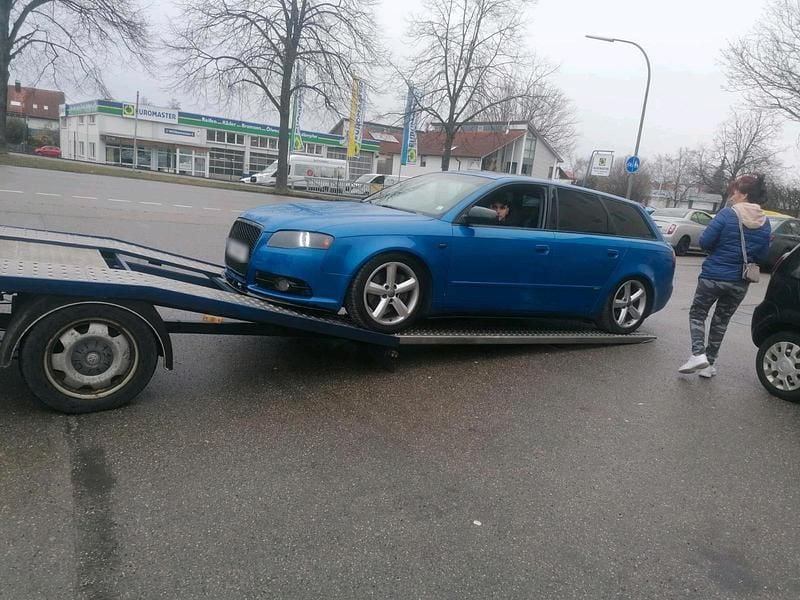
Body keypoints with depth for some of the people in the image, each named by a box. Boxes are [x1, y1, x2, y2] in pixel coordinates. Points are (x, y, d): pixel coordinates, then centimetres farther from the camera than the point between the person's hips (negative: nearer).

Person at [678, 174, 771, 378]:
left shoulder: (728, 214, -15)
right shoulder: (764, 223, 3)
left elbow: (704, 242, -14)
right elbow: (762, 253, 8)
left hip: (714, 275, -5)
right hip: (740, 282, 5)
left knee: (697, 314, 11)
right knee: (721, 320, 17)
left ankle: (698, 354, -8)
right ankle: (710, 363, 21)